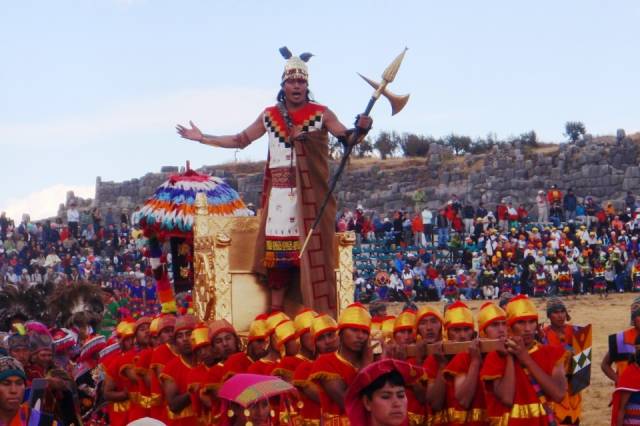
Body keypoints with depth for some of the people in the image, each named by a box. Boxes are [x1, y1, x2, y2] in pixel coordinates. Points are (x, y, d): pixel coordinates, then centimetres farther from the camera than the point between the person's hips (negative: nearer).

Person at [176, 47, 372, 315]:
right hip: (279, 194, 3)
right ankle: (275, 311, 7)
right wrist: (202, 138, 18)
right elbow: (240, 140, 19)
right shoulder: (269, 116, 11)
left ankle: (320, 315, -4)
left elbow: (347, 139, -6)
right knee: (277, 250, 2)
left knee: (313, 250, -6)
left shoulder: (321, 114, 1)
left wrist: (360, 129, -29)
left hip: (310, 194, -3)